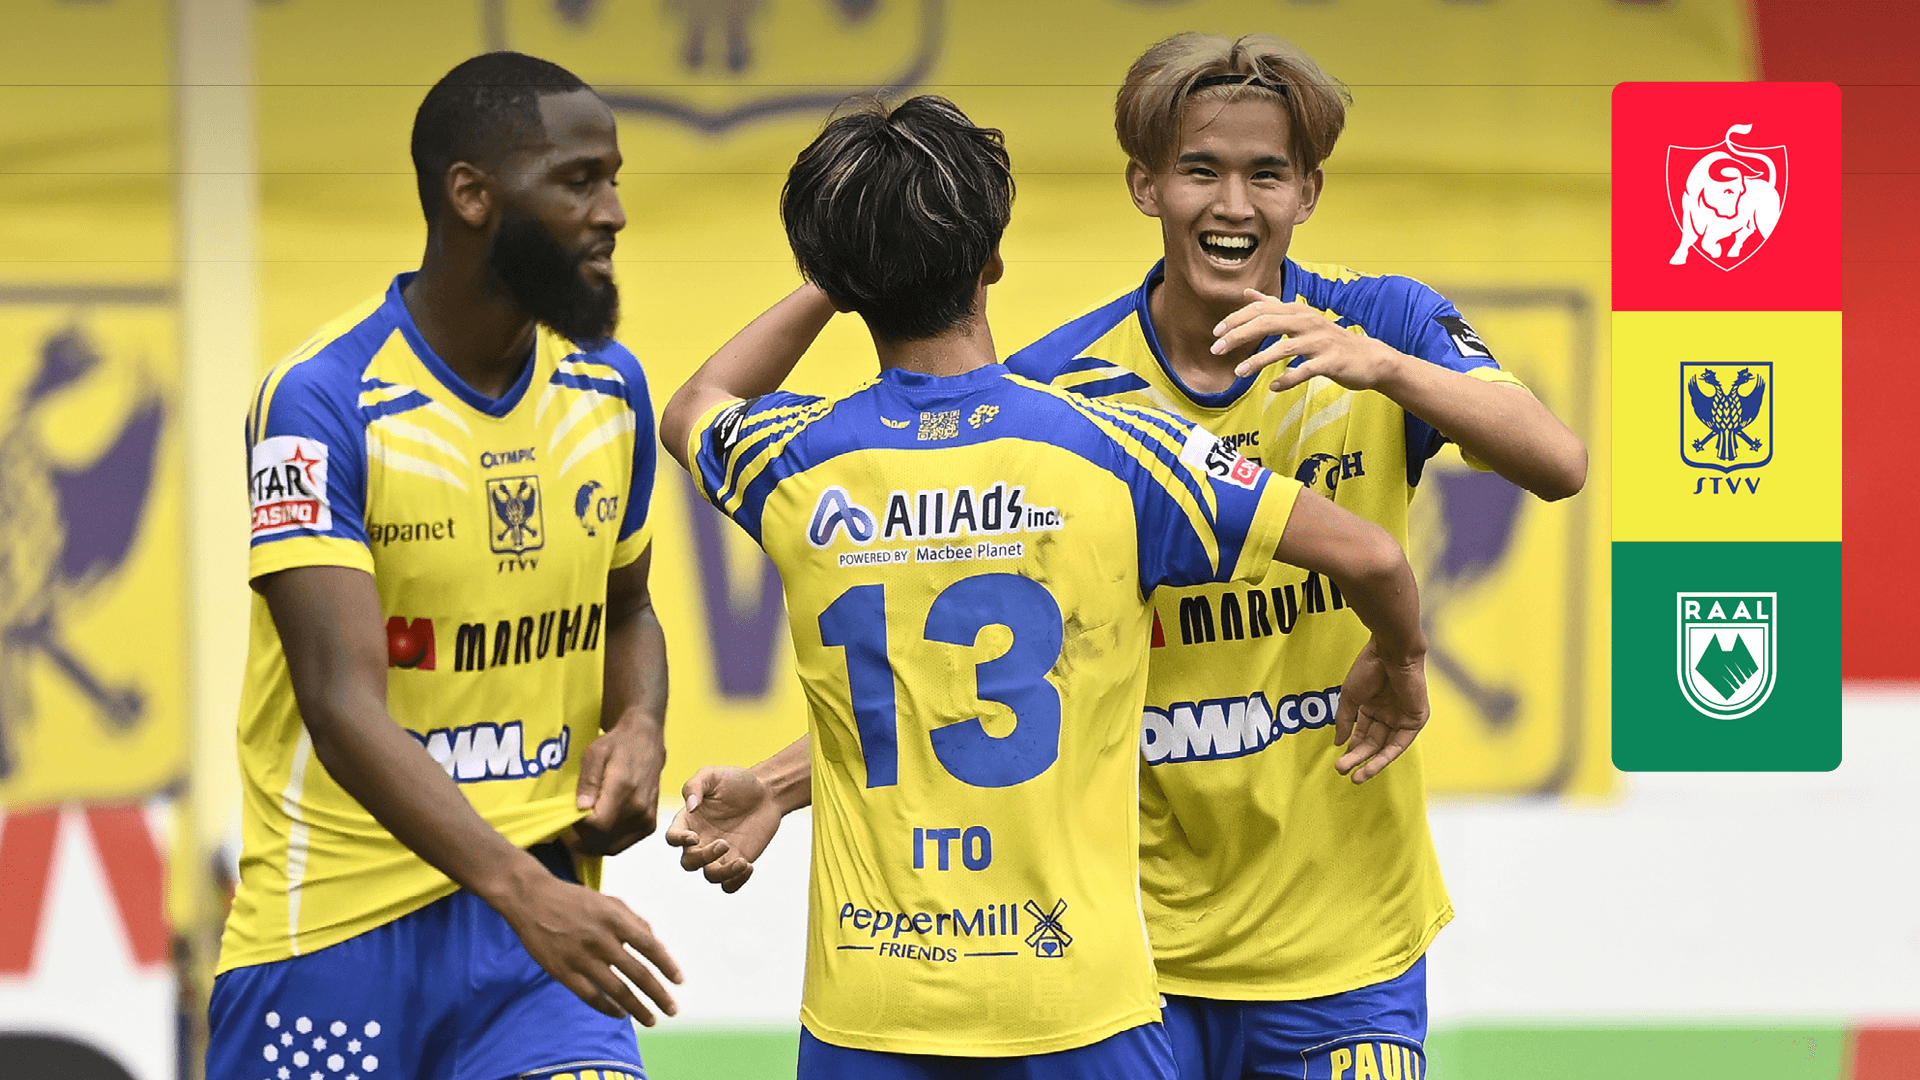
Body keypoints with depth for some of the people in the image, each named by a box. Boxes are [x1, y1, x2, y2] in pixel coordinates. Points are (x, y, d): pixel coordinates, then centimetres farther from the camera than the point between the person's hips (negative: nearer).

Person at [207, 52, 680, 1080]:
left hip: (543, 895, 4)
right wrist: (520, 892, -34)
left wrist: (639, 730, 0)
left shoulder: (608, 390, 6)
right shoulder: (322, 402, -14)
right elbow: (343, 705, -23)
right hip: (337, 919, -4)